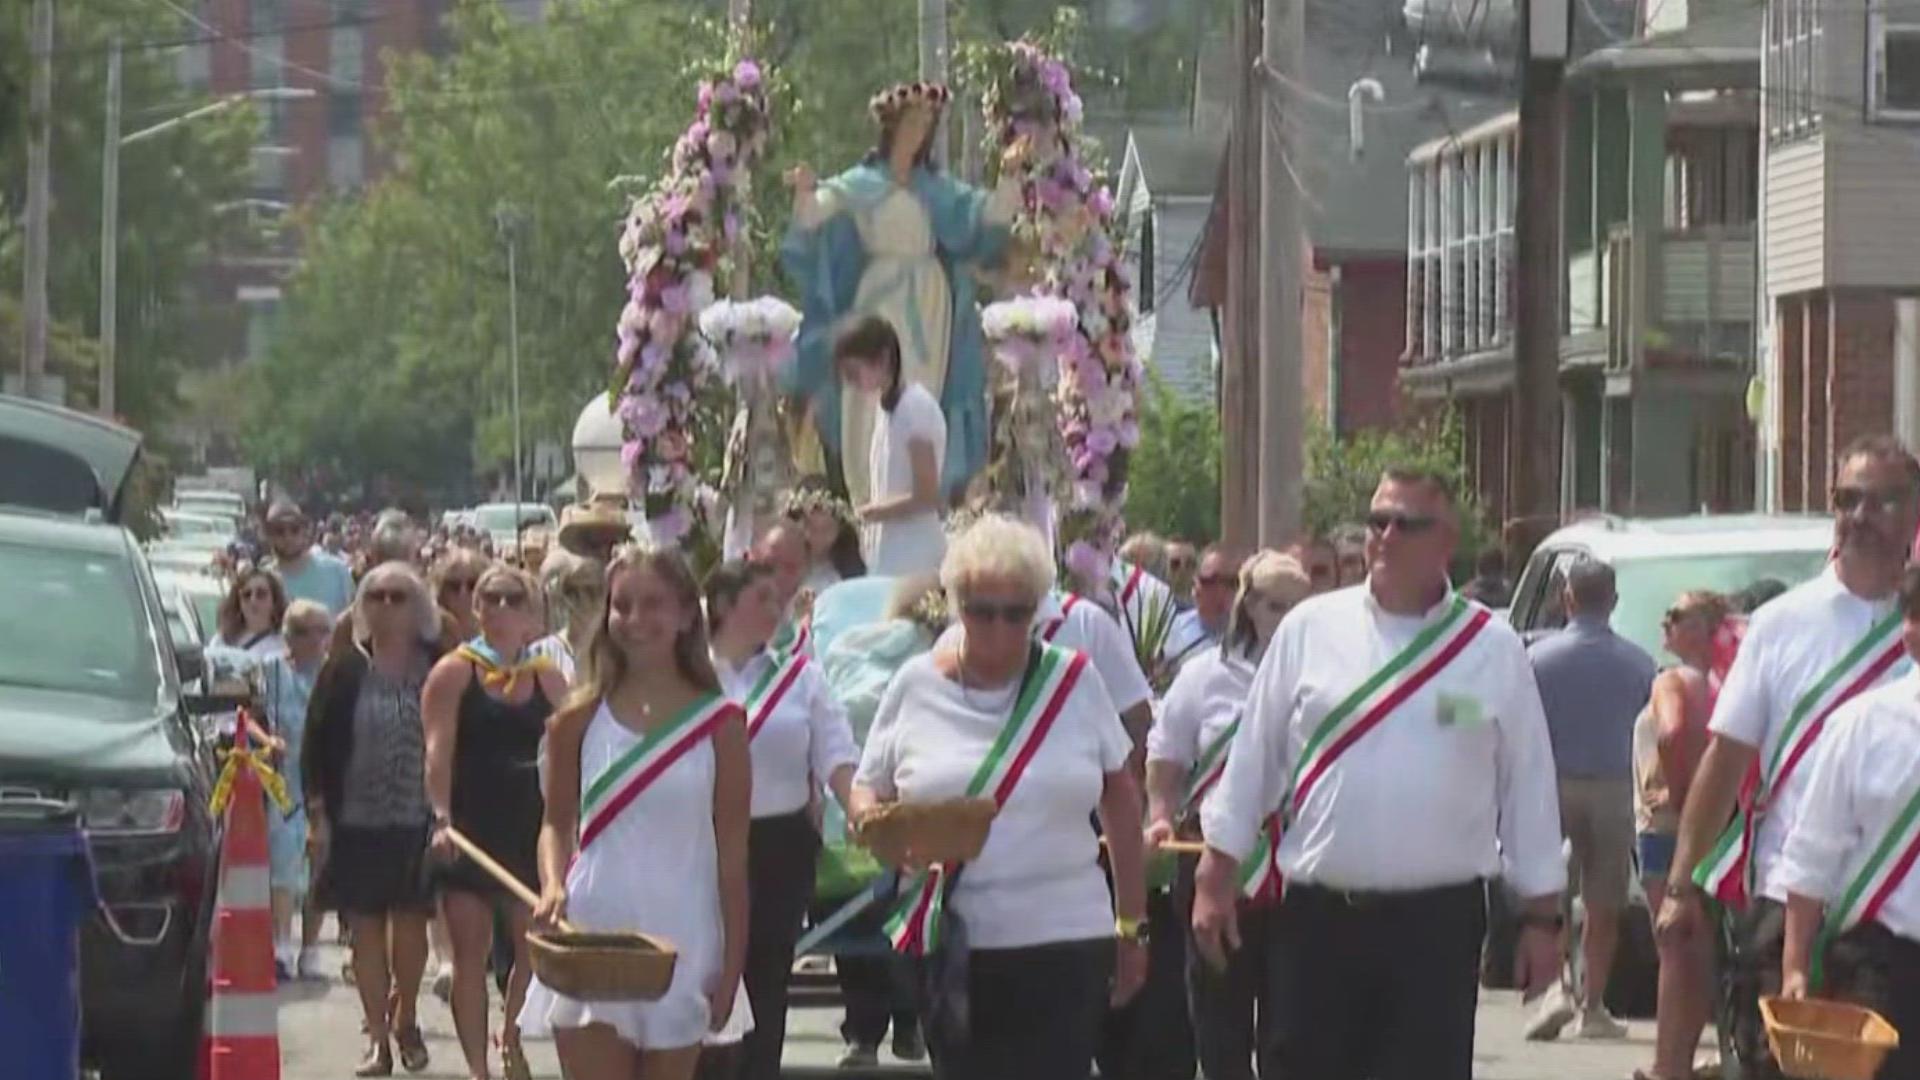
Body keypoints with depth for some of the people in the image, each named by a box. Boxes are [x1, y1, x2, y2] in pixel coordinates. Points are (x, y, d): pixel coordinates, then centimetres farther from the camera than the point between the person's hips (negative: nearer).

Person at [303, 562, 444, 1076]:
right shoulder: (343, 672, 2)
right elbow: (316, 745, 3)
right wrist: (318, 813, -4)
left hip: (419, 821, -1)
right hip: (356, 822, 1)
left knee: (410, 923, 3)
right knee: (366, 928, 3)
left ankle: (404, 1021, 26)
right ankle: (378, 1038, 9)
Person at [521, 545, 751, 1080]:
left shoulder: (718, 723, -1)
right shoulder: (579, 720, 3)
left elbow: (732, 853, 1)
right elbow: (557, 822, 11)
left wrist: (732, 963, -1)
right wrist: (553, 886, -10)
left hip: (680, 947, 0)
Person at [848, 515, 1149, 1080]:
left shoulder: (1075, 681, 3)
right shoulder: (916, 685, 5)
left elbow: (1120, 798, 11)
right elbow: (865, 792, 11)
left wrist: (1131, 923, 11)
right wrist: (872, 818, -14)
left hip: (1063, 941, -1)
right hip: (951, 942, 1)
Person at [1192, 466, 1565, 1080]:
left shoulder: (1492, 649, 1)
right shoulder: (1310, 629, 4)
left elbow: (1527, 783, 5)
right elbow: (1254, 758, 9)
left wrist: (1541, 915, 5)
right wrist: (1216, 877, 7)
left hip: (1438, 922, -2)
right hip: (1319, 915, 2)